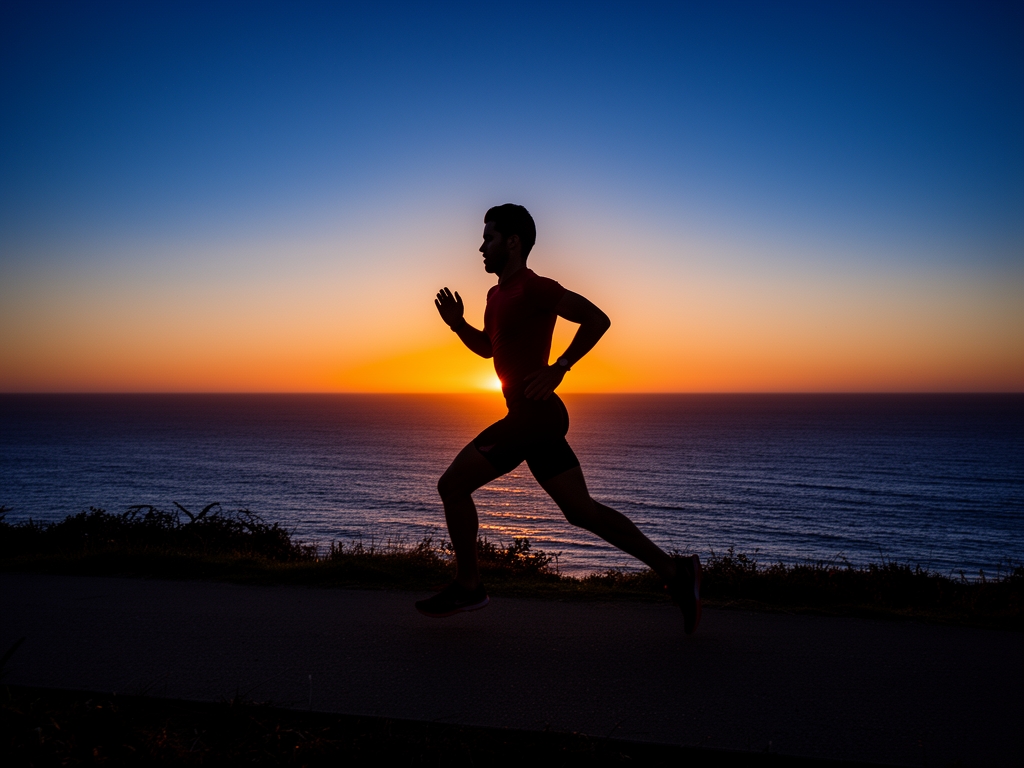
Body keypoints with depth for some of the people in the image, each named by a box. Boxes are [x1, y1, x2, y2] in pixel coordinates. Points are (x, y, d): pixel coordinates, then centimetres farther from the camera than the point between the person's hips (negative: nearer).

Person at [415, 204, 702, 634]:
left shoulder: (533, 288, -11)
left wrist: (559, 368, -18)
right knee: (581, 510, 10)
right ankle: (675, 571, 13)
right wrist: (458, 324, 14)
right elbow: (487, 347, 31)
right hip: (539, 418, 10)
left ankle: (467, 586, 9)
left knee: (453, 485, -4)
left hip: (533, 416, -10)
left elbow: (597, 319, -15)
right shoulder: (498, 295, 18)